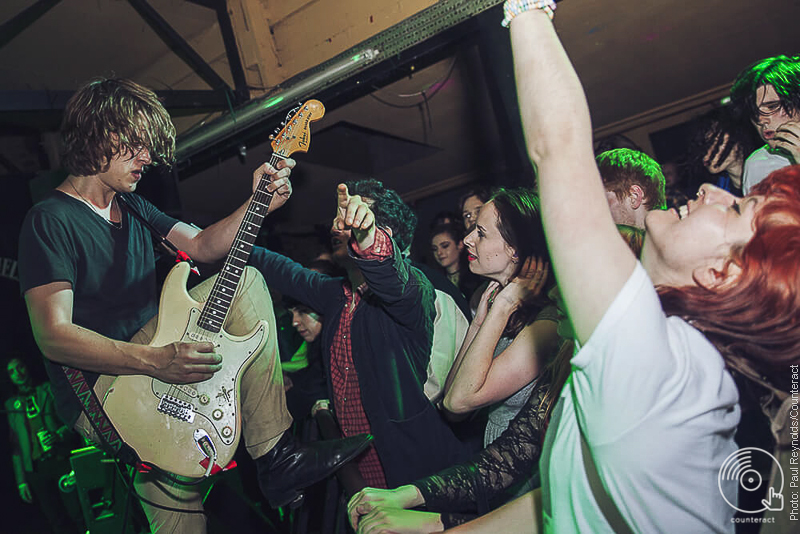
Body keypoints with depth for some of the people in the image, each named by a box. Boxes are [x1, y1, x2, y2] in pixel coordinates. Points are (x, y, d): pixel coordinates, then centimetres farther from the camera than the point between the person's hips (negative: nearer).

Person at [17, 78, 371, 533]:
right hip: (95, 385, -8)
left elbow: (202, 245, 10)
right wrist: (155, 361, -36)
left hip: (150, 347, 8)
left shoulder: (132, 206, 14)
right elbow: (52, 335, -23)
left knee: (244, 277, -8)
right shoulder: (51, 220, -14)